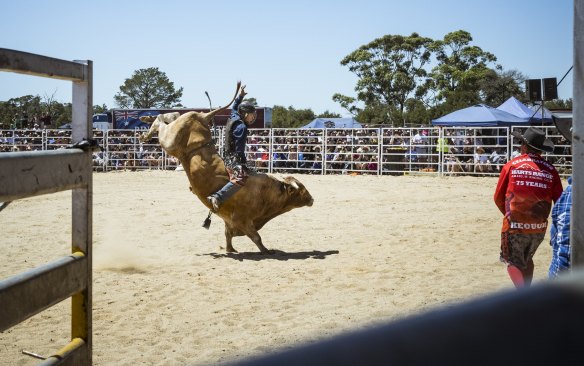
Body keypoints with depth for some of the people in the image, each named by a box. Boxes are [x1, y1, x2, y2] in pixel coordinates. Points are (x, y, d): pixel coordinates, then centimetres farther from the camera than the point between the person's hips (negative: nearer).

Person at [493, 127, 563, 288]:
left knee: (513, 262, 6)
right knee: (527, 259, 24)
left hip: (515, 225, -3)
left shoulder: (511, 166, -3)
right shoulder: (550, 169, 1)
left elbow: (498, 198, 3)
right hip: (539, 226, 4)